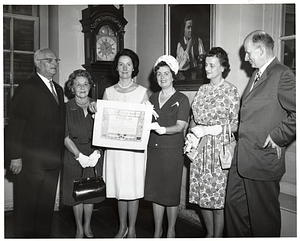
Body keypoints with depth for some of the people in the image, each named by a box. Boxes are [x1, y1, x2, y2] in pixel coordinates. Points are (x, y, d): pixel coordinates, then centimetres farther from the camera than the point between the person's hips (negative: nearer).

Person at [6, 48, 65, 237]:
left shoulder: (58, 89, 14)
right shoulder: (27, 88, -8)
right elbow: (16, 124, -12)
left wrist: (60, 154, 11)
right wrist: (16, 156, -16)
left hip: (53, 160, 7)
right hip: (32, 160, -7)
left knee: (47, 204, 16)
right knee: (28, 204, 5)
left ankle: (44, 235, 29)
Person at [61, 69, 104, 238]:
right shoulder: (66, 108, -4)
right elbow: (65, 136, -8)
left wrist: (97, 152, -11)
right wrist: (80, 156, -15)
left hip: (94, 156, 2)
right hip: (73, 156, -1)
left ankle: (88, 227, 28)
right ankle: (79, 229, 26)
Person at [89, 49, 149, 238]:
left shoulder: (142, 91, 2)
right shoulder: (109, 92, 8)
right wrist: (95, 110, -8)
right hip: (114, 146, 2)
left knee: (133, 188, 2)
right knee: (119, 188, 9)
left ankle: (132, 229, 19)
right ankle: (122, 227, 26)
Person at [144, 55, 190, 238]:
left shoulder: (181, 99, -3)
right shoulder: (153, 98, 13)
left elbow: (180, 126, -12)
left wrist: (163, 129, -28)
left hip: (173, 150, -5)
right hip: (153, 149, 5)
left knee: (171, 191, 3)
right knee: (155, 191, 10)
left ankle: (171, 230, 21)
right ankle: (157, 230, 25)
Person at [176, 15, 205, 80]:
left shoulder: (198, 41, 5)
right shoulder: (180, 44, 3)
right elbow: (180, 66, -6)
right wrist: (188, 47, -9)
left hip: (196, 74, 0)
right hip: (183, 75, 0)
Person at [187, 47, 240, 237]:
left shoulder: (231, 90, -4)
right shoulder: (203, 89, 12)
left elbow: (235, 124, -6)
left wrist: (207, 130, -14)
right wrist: (191, 134, -1)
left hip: (219, 148, -5)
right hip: (199, 147, 5)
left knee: (218, 193, 1)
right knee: (202, 192, 10)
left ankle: (218, 236, 18)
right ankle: (209, 234, 28)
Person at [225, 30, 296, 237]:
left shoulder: (283, 75, -14)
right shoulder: (257, 75, 15)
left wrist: (278, 137, -16)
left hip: (263, 159, -9)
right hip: (242, 158, 9)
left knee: (263, 215, 7)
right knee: (234, 205, 18)